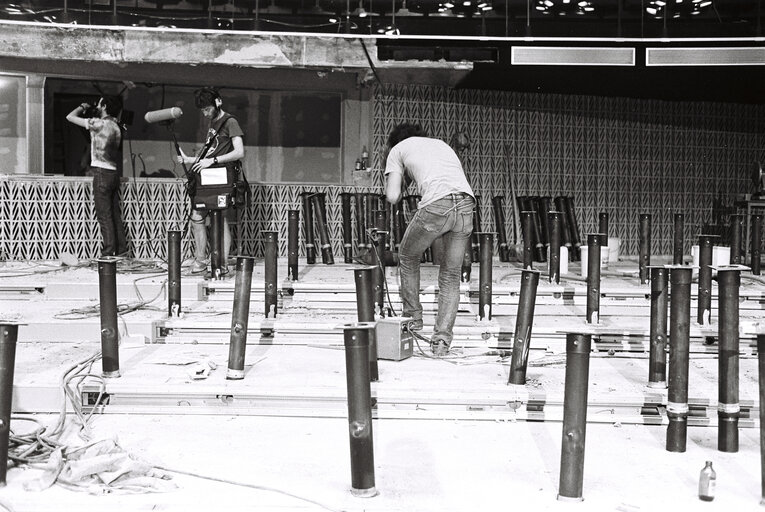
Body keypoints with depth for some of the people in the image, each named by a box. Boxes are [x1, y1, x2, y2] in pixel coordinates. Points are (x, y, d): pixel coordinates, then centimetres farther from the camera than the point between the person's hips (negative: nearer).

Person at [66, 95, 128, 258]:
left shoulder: (100, 123, -10)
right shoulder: (115, 126, 13)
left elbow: (70, 117, -8)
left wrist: (83, 107, 13)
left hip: (102, 173, -8)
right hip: (113, 172, 8)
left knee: (104, 215, -6)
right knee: (115, 214, 9)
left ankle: (108, 252, -6)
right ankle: (121, 250, 9)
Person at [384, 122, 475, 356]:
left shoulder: (397, 149, 20)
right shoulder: (441, 144, 36)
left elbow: (392, 197, 11)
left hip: (436, 205, -4)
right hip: (466, 204, 5)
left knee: (407, 258, 22)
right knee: (450, 275, 14)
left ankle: (413, 318, 29)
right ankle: (441, 339, 9)